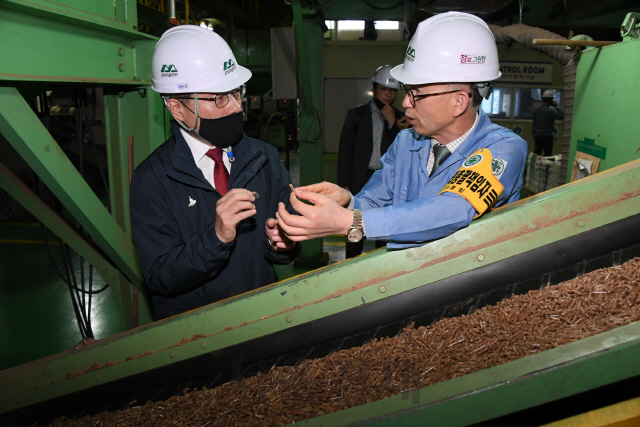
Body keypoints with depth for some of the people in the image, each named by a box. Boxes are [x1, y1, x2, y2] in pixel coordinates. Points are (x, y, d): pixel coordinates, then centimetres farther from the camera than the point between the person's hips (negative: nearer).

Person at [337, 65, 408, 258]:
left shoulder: (399, 118, 8)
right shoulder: (356, 114, 2)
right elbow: (345, 150, 1)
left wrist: (393, 124, -11)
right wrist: (344, 185, -5)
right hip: (361, 180, -2)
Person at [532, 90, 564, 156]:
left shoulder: (536, 110, 7)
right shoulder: (550, 111, -12)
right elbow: (561, 116, -6)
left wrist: (534, 133, 21)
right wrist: (556, 107, 0)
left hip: (537, 136, 6)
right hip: (547, 136, -6)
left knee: (536, 154, 8)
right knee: (547, 155, 1)